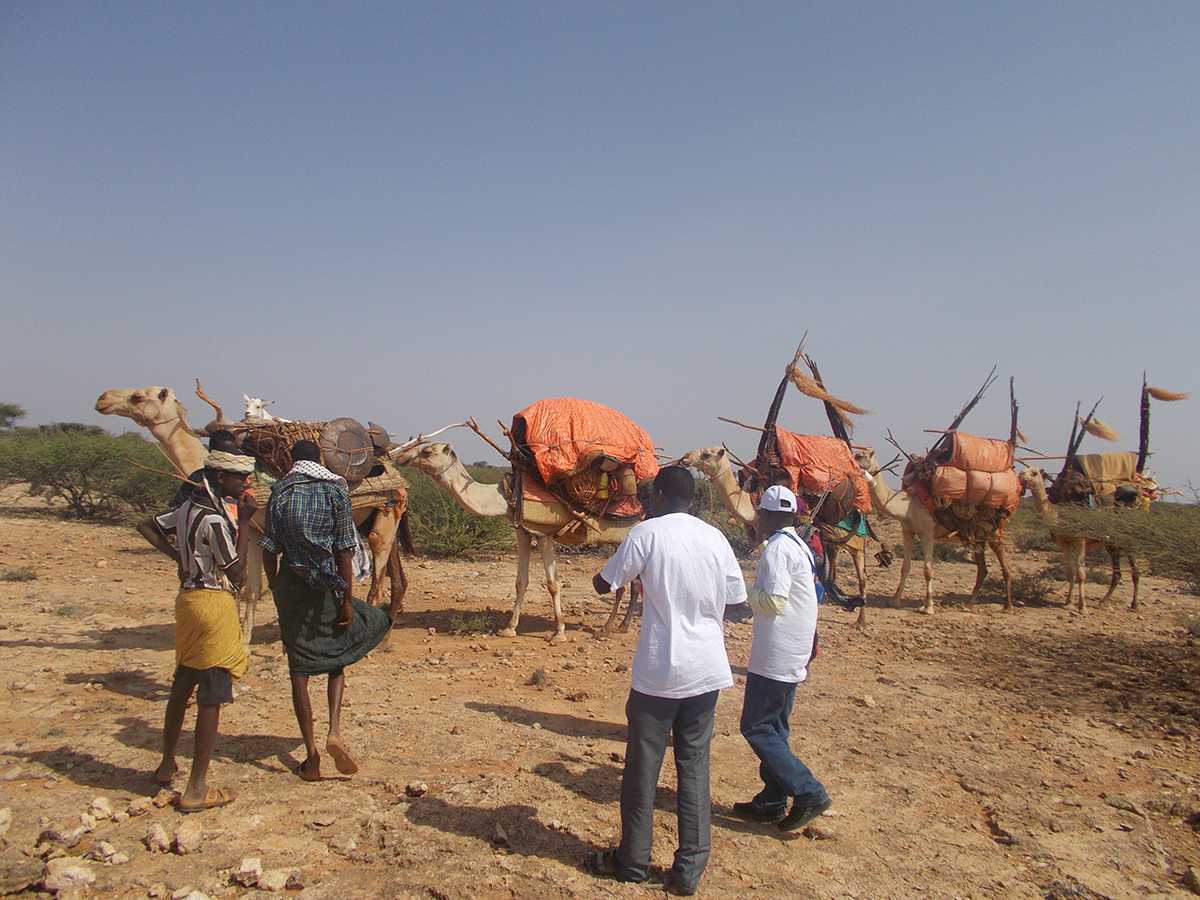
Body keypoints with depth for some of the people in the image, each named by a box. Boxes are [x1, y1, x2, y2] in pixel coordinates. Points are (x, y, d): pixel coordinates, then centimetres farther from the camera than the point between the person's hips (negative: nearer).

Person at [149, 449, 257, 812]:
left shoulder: (189, 506, 7)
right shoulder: (216, 519, -20)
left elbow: (157, 528, 24)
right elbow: (237, 571, -14)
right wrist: (244, 522, -14)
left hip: (188, 596, 10)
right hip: (214, 602, -9)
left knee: (182, 684, 22)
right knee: (211, 697, -2)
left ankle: (167, 765, 38)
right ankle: (196, 790, 5)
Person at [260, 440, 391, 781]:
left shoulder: (280, 492, 2)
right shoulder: (335, 490, -3)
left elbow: (269, 550, 0)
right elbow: (344, 551, -7)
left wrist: (276, 590, 12)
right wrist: (348, 599, -4)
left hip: (290, 586, 1)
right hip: (327, 586, -1)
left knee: (299, 670, 9)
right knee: (337, 659, 19)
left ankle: (311, 756, 12)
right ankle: (334, 732, 0)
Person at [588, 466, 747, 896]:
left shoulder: (646, 533, -9)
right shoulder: (715, 538, 2)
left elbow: (603, 584, -1)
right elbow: (736, 600, 8)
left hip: (658, 670, -4)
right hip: (706, 670, 4)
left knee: (643, 766, 10)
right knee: (694, 765, 13)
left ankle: (633, 860, 24)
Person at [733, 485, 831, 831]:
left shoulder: (777, 548, -18)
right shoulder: (799, 546, 12)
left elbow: (774, 602, -25)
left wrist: (746, 591, -11)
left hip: (775, 656, -10)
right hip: (794, 655, 10)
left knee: (756, 728, -1)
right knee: (774, 727, 15)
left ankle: (808, 792, -3)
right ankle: (772, 801, 22)